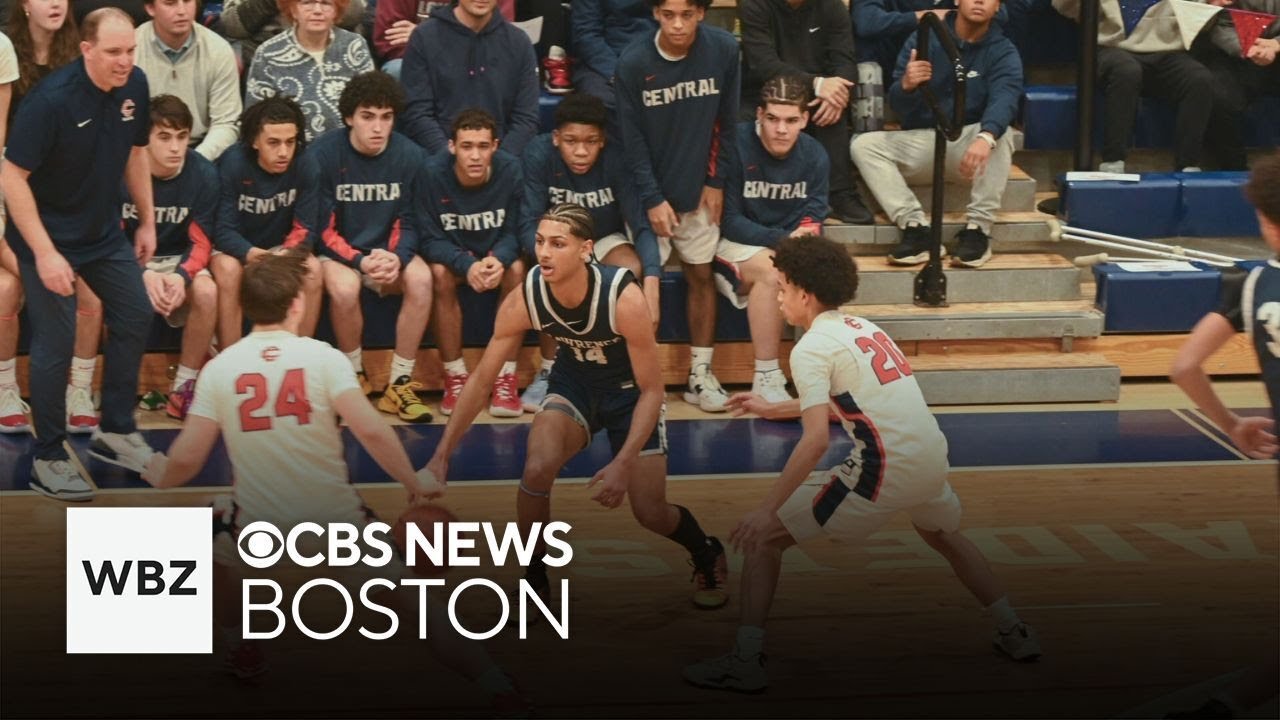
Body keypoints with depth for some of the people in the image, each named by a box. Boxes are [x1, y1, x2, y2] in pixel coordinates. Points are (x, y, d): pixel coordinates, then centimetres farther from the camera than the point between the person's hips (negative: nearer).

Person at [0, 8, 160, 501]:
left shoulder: (134, 85, -8)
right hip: (49, 235, -7)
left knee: (136, 317, 10)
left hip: (104, 231, 7)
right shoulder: (52, 100, -26)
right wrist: (44, 252, -25)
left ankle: (115, 432, 26)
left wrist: (148, 220, 14)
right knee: (56, 342, -4)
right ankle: (48, 460, 9)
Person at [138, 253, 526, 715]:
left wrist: (160, 476, 19)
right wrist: (414, 483, -3)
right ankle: (498, 688, -4)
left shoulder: (219, 368, -2)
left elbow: (186, 460, -4)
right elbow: (372, 433, -17)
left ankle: (241, 650, 32)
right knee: (409, 600, 7)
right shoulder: (322, 357, -7)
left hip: (257, 530, 1)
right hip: (337, 521, -1)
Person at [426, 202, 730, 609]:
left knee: (650, 513, -4)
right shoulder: (525, 298, -24)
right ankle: (533, 577, -2)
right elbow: (481, 379, -13)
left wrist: (623, 463, -32)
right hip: (574, 382, 2)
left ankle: (708, 556, 31)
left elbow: (651, 389, -23)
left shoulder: (623, 297, -33)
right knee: (537, 470, -26)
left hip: (630, 391, -2)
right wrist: (442, 456, -16)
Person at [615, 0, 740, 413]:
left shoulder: (724, 50, -10)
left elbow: (726, 121, 0)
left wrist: (716, 181, -1)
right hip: (649, 191, -2)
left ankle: (700, 373, 14)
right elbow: (632, 137, -9)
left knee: (701, 274, 6)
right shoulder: (632, 63, -14)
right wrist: (652, 199, -12)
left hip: (698, 189, 2)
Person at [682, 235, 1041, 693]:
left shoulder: (812, 347, -6)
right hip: (932, 457, 8)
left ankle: (745, 662, -3)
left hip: (883, 470, -8)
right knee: (943, 536, 39)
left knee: (763, 537, 2)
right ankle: (1014, 635, 40)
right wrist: (771, 410, 42)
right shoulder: (861, 328, 19)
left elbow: (816, 440, -18)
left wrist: (768, 509, -17)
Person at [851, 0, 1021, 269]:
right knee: (863, 144, -21)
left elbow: (1004, 99, -26)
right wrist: (906, 86, -32)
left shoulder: (1003, 52, -5)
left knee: (1000, 135, -32)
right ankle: (915, 225, -30)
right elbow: (898, 107, -7)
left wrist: (985, 138, -48)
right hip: (919, 142, 2)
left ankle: (977, 228, -29)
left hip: (968, 146, -2)